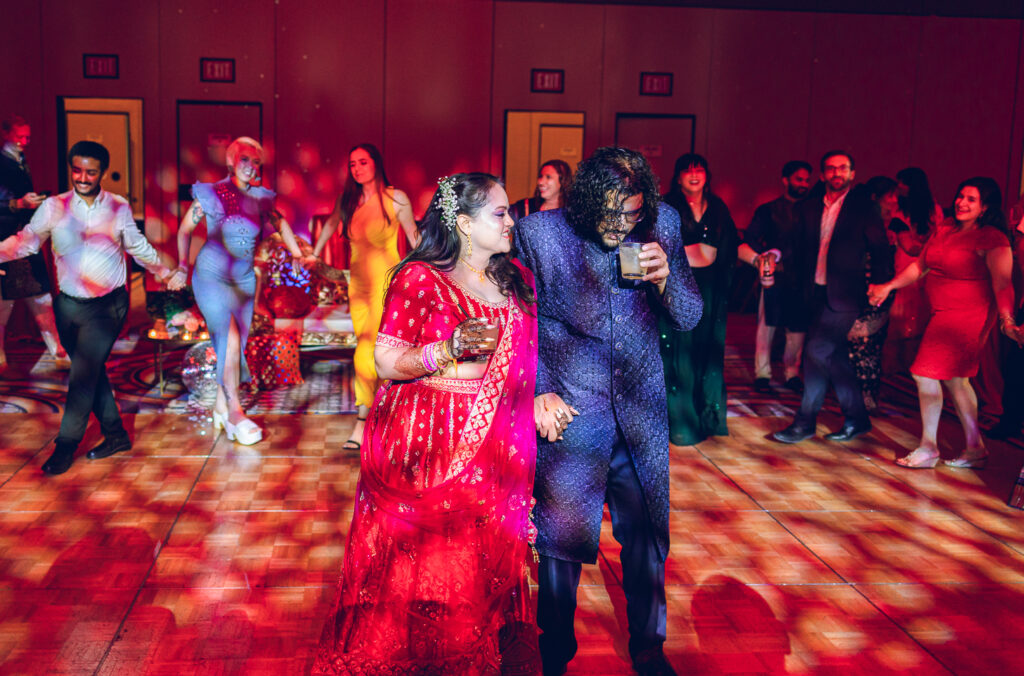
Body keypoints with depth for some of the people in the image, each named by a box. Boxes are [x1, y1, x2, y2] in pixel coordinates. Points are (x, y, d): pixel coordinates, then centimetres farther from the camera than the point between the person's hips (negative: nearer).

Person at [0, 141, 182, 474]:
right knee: (91, 371, 9)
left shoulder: (118, 207, 2)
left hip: (108, 305, -2)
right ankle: (115, 434, 23)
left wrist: (164, 273, 14)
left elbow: (138, 246, 13)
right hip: (68, 305, 2)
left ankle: (66, 445, 3)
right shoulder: (53, 207, 1)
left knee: (84, 372, -8)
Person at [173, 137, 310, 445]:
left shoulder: (260, 198, 4)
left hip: (244, 278, 5)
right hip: (212, 276, -5)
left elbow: (280, 224, 21)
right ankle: (235, 411, -11)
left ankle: (221, 408, 23)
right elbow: (185, 230, 2)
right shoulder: (213, 194, -7)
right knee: (230, 339, -19)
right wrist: (183, 266, -8)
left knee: (236, 344, 8)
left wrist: (299, 256, 12)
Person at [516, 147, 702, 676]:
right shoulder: (538, 233, -9)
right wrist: (538, 391, -8)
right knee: (561, 539, 7)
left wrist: (665, 278, -16)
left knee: (646, 537, 15)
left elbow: (689, 319, 3)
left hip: (642, 414, 3)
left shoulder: (663, 225, -3)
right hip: (569, 413, -2)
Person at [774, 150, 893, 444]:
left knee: (816, 350, -12)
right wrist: (804, 285, 6)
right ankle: (856, 419, 24)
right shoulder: (808, 207, 10)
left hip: (843, 295, -6)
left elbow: (881, 251, 0)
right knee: (836, 356, 11)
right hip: (817, 293, 6)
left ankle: (805, 421, -1)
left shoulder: (863, 207, -2)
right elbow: (802, 249, 15)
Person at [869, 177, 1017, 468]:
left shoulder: (992, 240, -12)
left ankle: (928, 449, 5)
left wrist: (1007, 321, -32)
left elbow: (1003, 284, -19)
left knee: (927, 373, -8)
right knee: (954, 378, 14)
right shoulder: (945, 228, 8)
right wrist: (889, 286, 10)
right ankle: (975, 448, 24)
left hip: (966, 316, -8)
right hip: (942, 313, 8)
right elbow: (920, 265, 15)